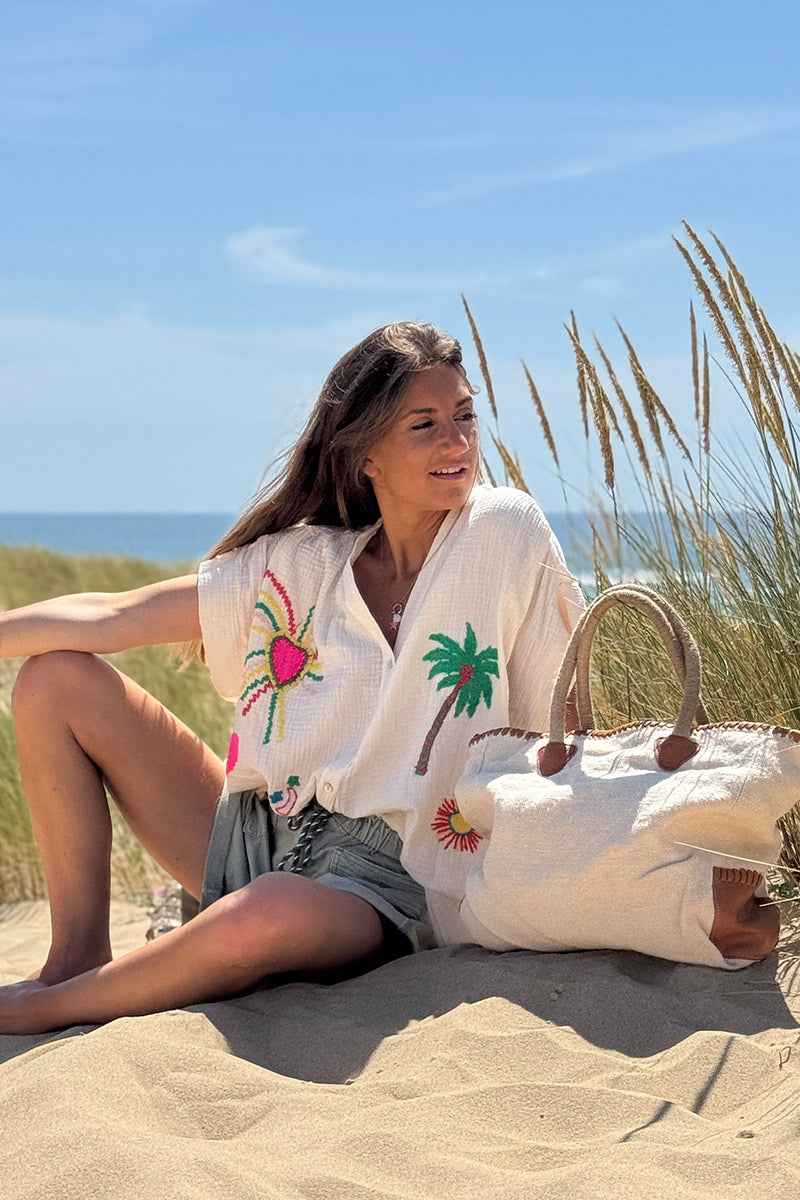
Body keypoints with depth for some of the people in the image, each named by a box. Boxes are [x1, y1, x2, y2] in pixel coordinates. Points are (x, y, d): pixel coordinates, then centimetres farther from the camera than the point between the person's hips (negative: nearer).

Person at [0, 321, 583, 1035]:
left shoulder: (505, 531, -9)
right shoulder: (300, 562, 3)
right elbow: (113, 618, 4)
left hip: (378, 881, -5)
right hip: (253, 839, 5)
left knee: (267, 916, -41)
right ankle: (80, 956, 3)